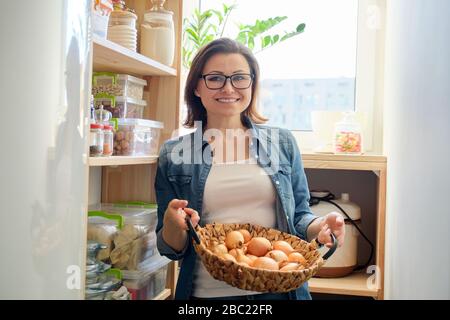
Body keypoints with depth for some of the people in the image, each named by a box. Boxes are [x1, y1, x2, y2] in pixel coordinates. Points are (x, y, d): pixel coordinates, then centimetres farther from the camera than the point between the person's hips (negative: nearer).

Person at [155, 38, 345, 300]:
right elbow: (171, 249, 2)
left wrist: (319, 226, -13)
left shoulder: (283, 143, 2)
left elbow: (299, 217, 8)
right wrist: (173, 223, -19)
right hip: (207, 292, 0)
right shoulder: (173, 155, -1)